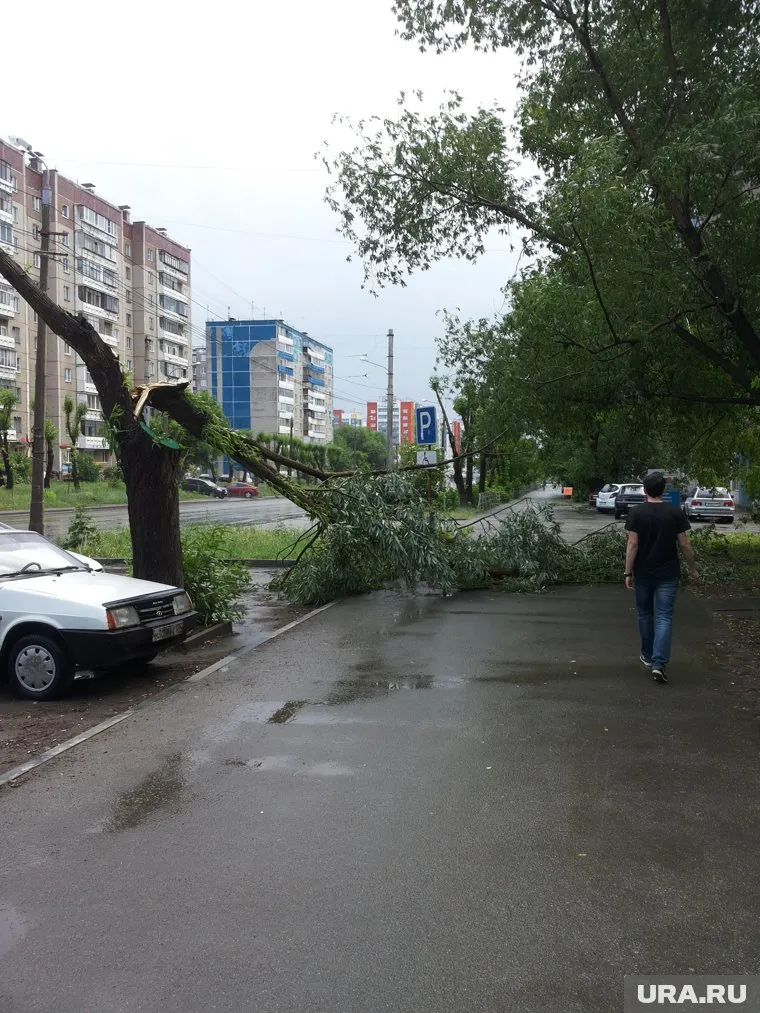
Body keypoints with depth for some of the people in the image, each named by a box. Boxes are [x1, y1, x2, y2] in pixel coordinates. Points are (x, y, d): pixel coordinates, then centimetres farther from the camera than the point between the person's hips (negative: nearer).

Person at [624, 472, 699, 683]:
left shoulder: (636, 513, -6)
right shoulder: (675, 513, -4)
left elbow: (632, 544, -10)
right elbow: (684, 544, -3)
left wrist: (628, 573, -5)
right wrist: (693, 569, 9)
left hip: (643, 573, 1)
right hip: (668, 574, 0)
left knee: (645, 614, 18)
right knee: (664, 618, -2)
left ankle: (648, 656, 31)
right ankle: (658, 664, -13)